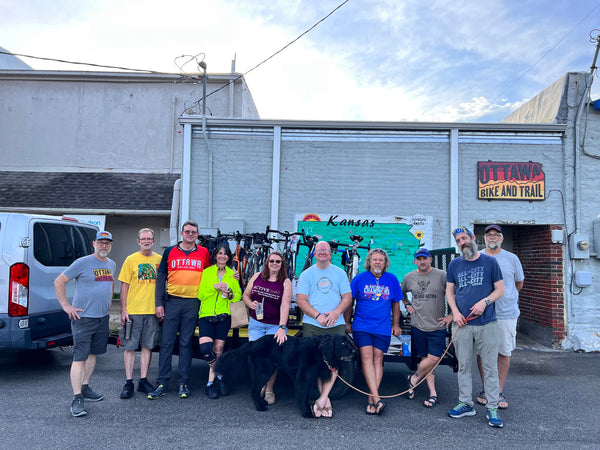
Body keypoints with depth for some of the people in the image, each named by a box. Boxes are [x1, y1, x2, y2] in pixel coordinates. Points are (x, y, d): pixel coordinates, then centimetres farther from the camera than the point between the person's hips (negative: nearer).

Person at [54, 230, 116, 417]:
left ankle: (85, 388, 29)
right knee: (80, 357, -7)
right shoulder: (82, 263, -10)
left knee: (93, 354, 15)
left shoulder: (111, 264, 11)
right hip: (83, 317, -7)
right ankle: (77, 399, -3)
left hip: (102, 318, 7)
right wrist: (66, 306, -10)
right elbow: (59, 282, -8)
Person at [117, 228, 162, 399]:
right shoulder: (131, 260, 1)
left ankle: (143, 381, 17)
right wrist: (123, 310, -5)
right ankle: (128, 382, 12)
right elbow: (124, 285, 1)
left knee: (147, 346, 7)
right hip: (133, 311, -2)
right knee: (130, 347, 3)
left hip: (152, 310, 2)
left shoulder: (160, 260, 7)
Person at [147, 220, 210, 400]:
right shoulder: (170, 251, 6)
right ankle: (162, 383, 9)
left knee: (186, 343, 6)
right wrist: (159, 303, 0)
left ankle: (183, 383, 13)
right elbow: (161, 277, 6)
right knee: (166, 343, 1)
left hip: (193, 303, 0)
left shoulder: (203, 253, 7)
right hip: (172, 301, 0)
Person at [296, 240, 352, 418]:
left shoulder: (340, 273, 9)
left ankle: (322, 399, -4)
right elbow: (300, 300, -1)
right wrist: (317, 316, -13)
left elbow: (348, 297, 6)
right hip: (312, 325, 0)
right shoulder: (306, 274, 6)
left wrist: (336, 312, -12)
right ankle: (325, 400, 10)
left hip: (336, 324, 1)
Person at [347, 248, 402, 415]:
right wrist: (347, 323, 7)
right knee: (367, 356, -14)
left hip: (383, 328, 2)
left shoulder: (392, 280, 7)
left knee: (378, 358, -3)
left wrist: (396, 325, 17)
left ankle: (371, 398, 0)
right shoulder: (360, 278, 1)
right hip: (361, 325, -1)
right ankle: (376, 397, -16)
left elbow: (395, 304, 17)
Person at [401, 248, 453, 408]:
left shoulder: (442, 276, -5)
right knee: (426, 358, 5)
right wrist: (407, 305, 12)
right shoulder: (409, 277, 7)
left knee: (434, 358, -8)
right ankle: (433, 393, 13)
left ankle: (414, 378, 16)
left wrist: (451, 315, -5)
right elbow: (402, 292, 26)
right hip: (417, 325, 2)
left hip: (437, 326, -2)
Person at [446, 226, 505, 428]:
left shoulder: (489, 261, 2)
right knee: (463, 365, 9)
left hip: (486, 322, -2)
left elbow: (500, 289, 4)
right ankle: (465, 403, 20)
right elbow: (449, 291, 13)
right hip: (462, 323, 3)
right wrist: (455, 312, -1)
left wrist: (484, 302, -12)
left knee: (490, 366, 1)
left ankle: (492, 408, 10)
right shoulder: (454, 264, 9)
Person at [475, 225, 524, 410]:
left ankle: (499, 392, 17)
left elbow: (519, 283, 16)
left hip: (506, 313, 0)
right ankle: (485, 389, 20)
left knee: (504, 352, 5)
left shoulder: (511, 258, 3)